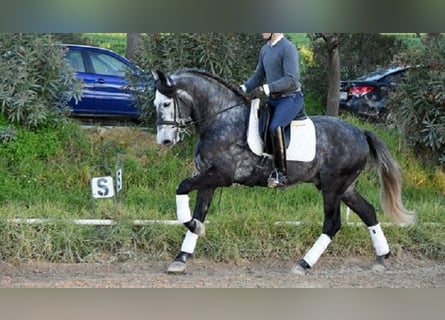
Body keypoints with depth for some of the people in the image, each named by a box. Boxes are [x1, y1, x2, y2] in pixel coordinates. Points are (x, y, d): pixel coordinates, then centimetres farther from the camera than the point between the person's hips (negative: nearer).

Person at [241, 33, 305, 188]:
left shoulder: (288, 48, -14)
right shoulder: (265, 49, 13)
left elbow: (291, 79, -22)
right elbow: (258, 76, 22)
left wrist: (266, 88, -28)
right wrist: (243, 88, 5)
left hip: (290, 98, -9)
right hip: (273, 99, 10)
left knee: (275, 127, -32)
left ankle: (280, 173, -32)